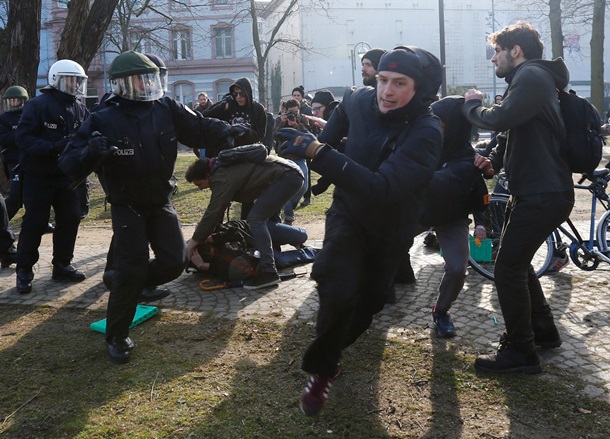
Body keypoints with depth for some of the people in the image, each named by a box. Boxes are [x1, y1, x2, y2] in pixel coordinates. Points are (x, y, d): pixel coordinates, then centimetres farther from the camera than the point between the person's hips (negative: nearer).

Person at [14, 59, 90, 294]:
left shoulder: (80, 110, 7)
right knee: (35, 222, -2)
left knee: (70, 218, 7)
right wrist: (55, 146, -29)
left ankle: (62, 265, 21)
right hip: (39, 175, -6)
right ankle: (24, 270, 11)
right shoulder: (38, 105, -11)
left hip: (67, 175, 6)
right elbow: (23, 138, -19)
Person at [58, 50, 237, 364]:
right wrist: (90, 153, -40)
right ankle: (117, 337, 10)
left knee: (174, 261, 3)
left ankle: (120, 280, 29)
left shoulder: (166, 109, -7)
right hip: (127, 206, -4)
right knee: (131, 270, -9)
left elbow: (200, 128, 1)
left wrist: (230, 131, -14)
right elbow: (69, 165, -18)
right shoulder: (103, 121, -16)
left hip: (161, 202, 4)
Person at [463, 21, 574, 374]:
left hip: (544, 193, -10)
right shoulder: (531, 79, 20)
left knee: (508, 268, -7)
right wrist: (495, 161, 2)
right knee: (517, 262, 18)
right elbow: (517, 135, 21)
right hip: (539, 190, 10)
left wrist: (472, 105, -6)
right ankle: (544, 331, 30)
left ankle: (521, 352, 3)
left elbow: (499, 119, -27)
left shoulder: (532, 76, -13)